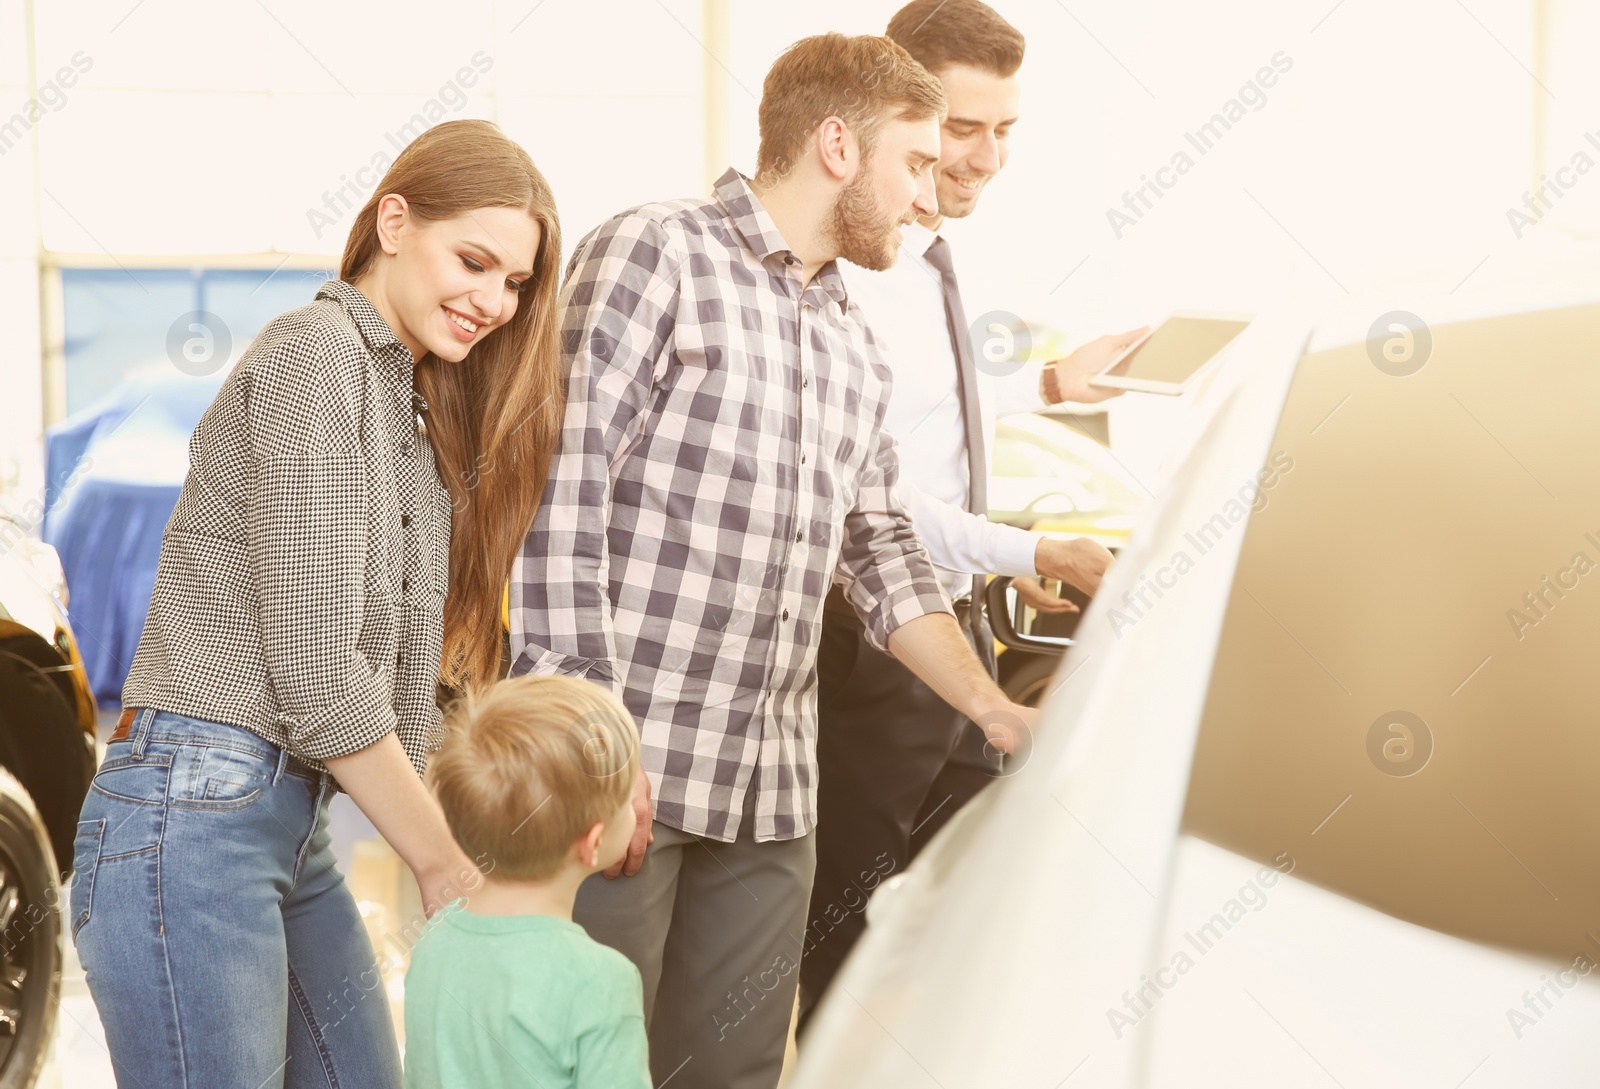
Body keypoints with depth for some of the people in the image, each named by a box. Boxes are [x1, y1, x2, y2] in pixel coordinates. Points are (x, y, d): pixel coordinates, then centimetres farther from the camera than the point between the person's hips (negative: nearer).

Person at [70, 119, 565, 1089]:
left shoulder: (415, 406, 18)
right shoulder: (316, 355, -11)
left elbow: (406, 672, 13)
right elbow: (314, 671, -16)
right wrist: (446, 867, -8)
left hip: (295, 820, 9)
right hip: (191, 817, -9)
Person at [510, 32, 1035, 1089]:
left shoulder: (855, 347, 19)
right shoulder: (654, 256, -5)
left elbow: (880, 550, 26)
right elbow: (559, 495, -12)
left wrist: (994, 706, 17)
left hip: (774, 797, 7)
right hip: (621, 766, -7)